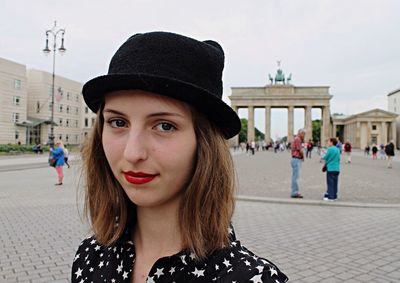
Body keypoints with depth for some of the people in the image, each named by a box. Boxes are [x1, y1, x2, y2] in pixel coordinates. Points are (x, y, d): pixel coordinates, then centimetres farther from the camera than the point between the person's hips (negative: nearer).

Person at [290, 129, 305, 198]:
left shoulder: (296, 139, 19)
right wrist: (303, 157, 2)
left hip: (296, 160, 11)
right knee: (295, 177, -8)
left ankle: (294, 192, 17)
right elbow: (300, 150, -14)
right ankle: (295, 193, -5)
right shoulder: (297, 139, -13)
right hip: (296, 160, -11)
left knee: (295, 177, 12)